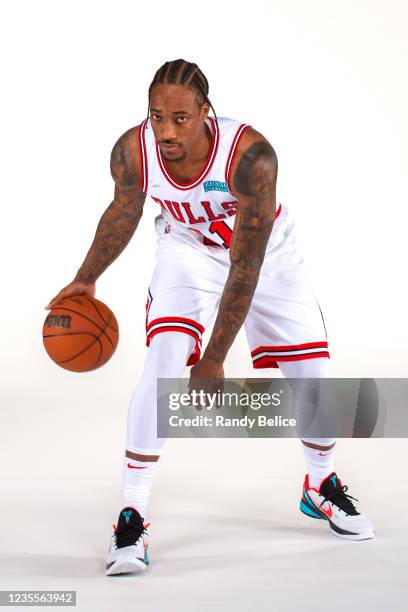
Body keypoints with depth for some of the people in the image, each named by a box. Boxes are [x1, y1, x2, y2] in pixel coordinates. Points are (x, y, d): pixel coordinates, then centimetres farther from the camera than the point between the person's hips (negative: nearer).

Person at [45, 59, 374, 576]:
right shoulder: (131, 152, -28)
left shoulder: (250, 155, -38)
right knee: (164, 362, -22)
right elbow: (123, 213, -4)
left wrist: (214, 359, -32)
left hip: (266, 254, -1)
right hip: (189, 251, 1)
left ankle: (322, 487, 29)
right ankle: (131, 517, -13)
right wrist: (85, 280, 6)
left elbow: (246, 268, -34)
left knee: (311, 373, -1)